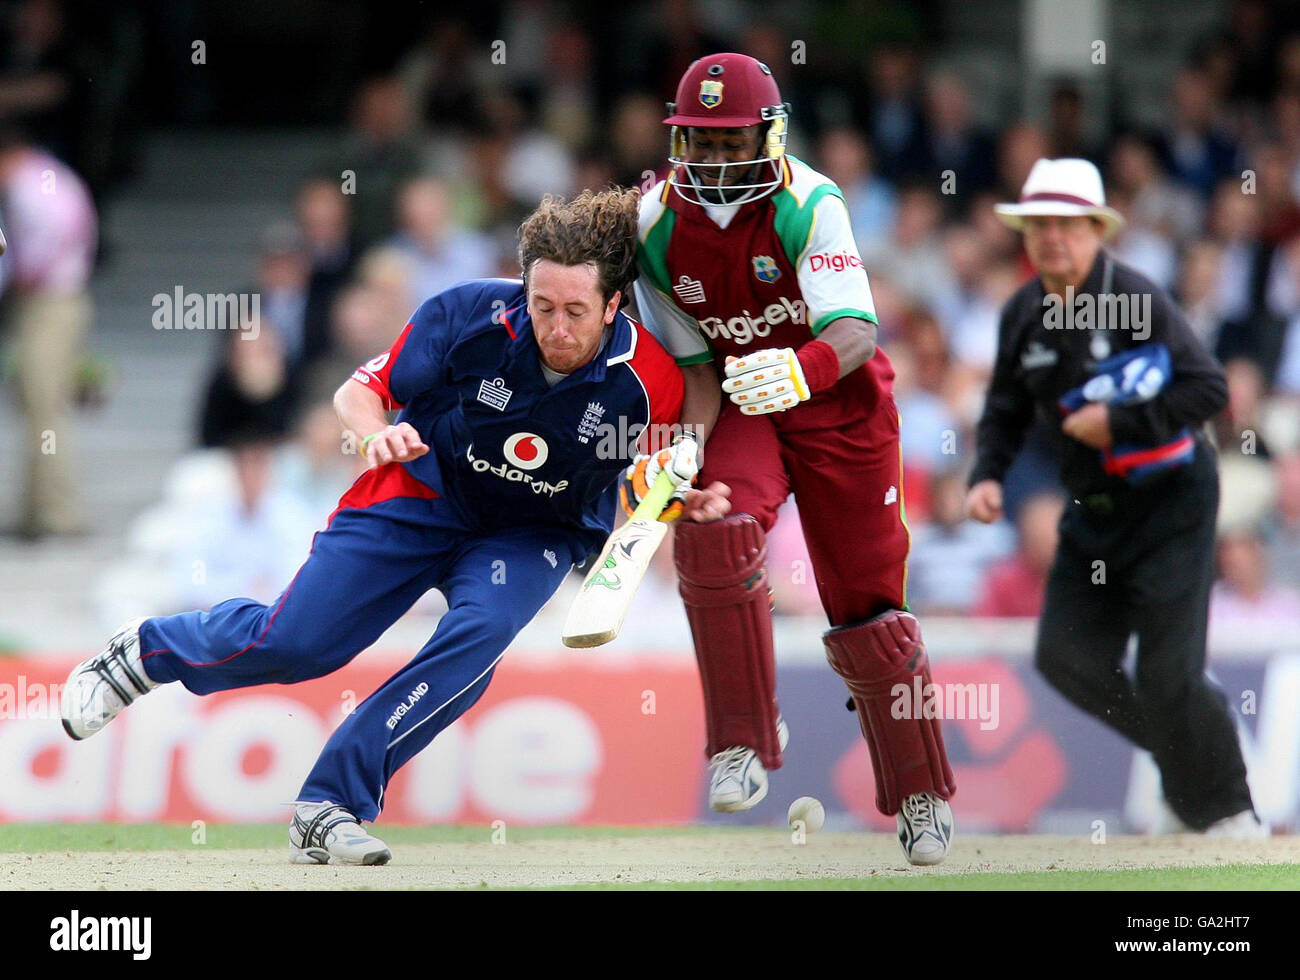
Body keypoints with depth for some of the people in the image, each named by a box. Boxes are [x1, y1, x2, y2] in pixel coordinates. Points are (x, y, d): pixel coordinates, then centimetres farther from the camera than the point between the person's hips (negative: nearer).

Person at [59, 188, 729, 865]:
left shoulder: (650, 383, -24)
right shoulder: (470, 314, -25)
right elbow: (358, 391, -12)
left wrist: (689, 502, -26)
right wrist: (378, 434, -33)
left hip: (535, 534, 0)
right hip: (421, 496, 0)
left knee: (479, 633, -30)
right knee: (293, 642, -4)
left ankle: (329, 807, -24)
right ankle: (145, 651, 30)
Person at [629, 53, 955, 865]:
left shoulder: (810, 206, -23)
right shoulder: (657, 226, -10)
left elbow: (857, 333, -35)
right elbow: (695, 363, -2)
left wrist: (802, 368, -56)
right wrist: (680, 453, -18)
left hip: (839, 404, -2)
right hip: (739, 404, 2)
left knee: (864, 606, 3)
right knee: (714, 530, -29)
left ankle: (922, 794, 22)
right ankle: (745, 741, -17)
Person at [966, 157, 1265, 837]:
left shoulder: (1136, 300, -16)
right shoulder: (1022, 316, 4)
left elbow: (1210, 388, -18)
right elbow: (1006, 408, 17)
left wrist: (1120, 423, -22)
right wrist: (986, 474, 0)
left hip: (1170, 500, -7)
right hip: (1090, 509, 7)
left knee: (1167, 672, -10)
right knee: (1066, 656, -1)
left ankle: (1229, 812, 8)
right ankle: (1180, 754, 21)